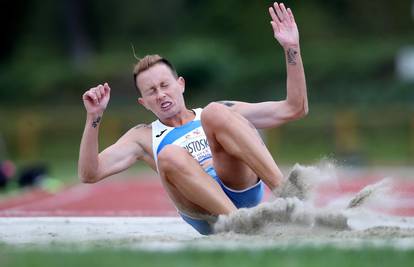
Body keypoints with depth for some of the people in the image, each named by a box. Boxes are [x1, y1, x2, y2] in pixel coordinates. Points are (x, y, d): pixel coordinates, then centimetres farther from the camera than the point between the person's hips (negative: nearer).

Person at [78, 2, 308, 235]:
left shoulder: (221, 113, 29)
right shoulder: (145, 137, 29)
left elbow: (294, 109, 22)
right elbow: (90, 175, 15)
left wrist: (292, 49, 13)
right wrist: (94, 118, 3)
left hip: (243, 189, 1)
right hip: (207, 218, 0)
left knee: (214, 112, -19)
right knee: (170, 155, -28)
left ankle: (283, 190, -37)